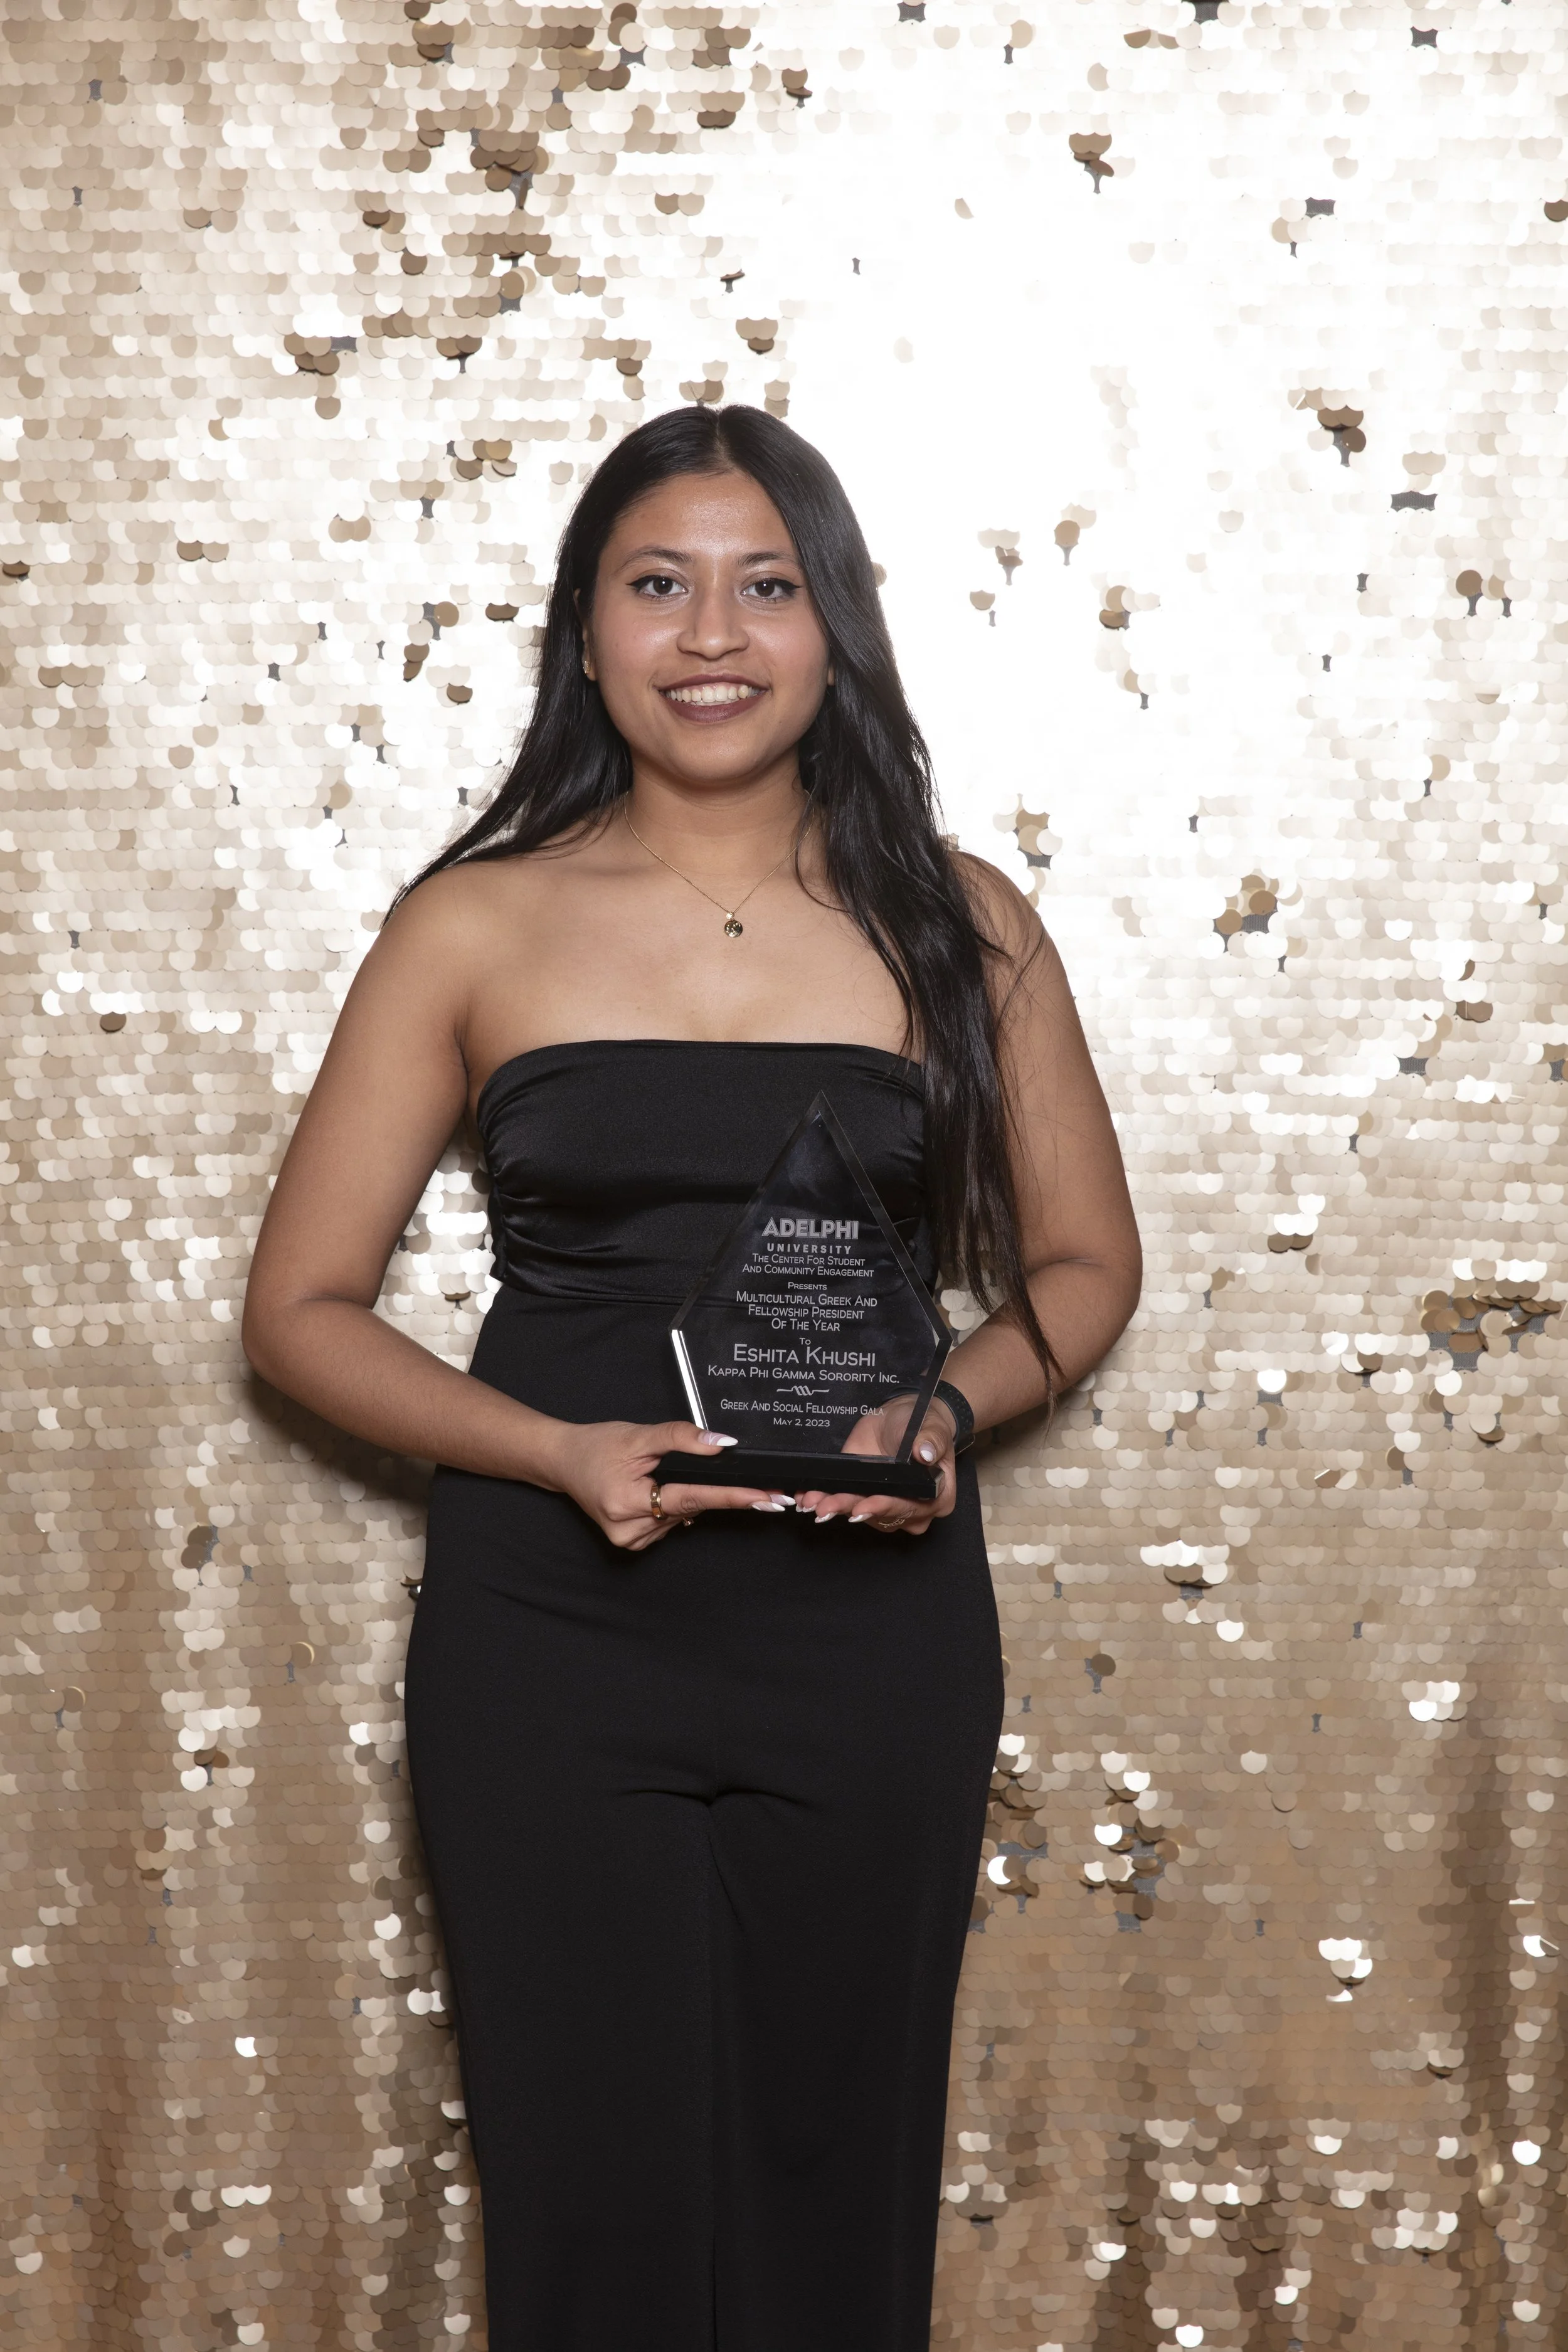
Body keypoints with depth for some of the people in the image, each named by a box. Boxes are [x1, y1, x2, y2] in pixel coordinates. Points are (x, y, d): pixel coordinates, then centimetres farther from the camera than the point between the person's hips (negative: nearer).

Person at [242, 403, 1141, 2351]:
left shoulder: (955, 929, 4)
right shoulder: (478, 927, 0)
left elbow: (1084, 1261, 13)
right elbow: (302, 1306, 1)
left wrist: (952, 1409, -9)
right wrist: (560, 1454, -15)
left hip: (872, 1630, 1)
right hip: (553, 1633, -1)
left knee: (837, 2186, 10)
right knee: (599, 2193, 3)